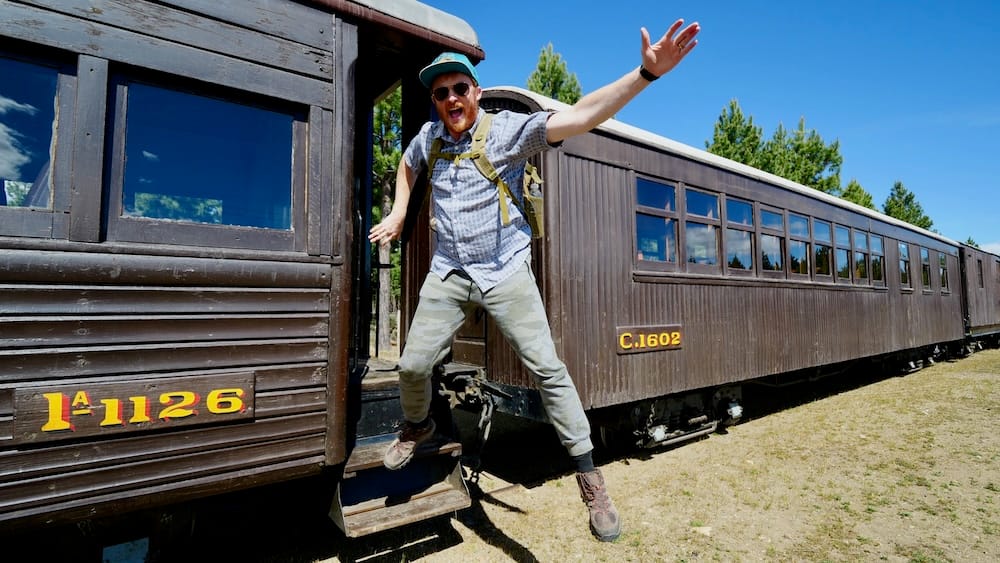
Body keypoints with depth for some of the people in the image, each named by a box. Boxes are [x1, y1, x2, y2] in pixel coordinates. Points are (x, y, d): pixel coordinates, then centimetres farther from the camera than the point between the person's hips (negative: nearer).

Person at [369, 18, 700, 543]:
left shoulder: (507, 129, -8)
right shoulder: (428, 137, 8)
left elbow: (578, 116, -22)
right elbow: (406, 164, 32)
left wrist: (646, 73, -33)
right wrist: (399, 214, 19)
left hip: (504, 271, -4)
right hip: (448, 273, 5)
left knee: (547, 367, -9)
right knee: (413, 365, 3)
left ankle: (589, 477, 5)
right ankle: (417, 426, 37)